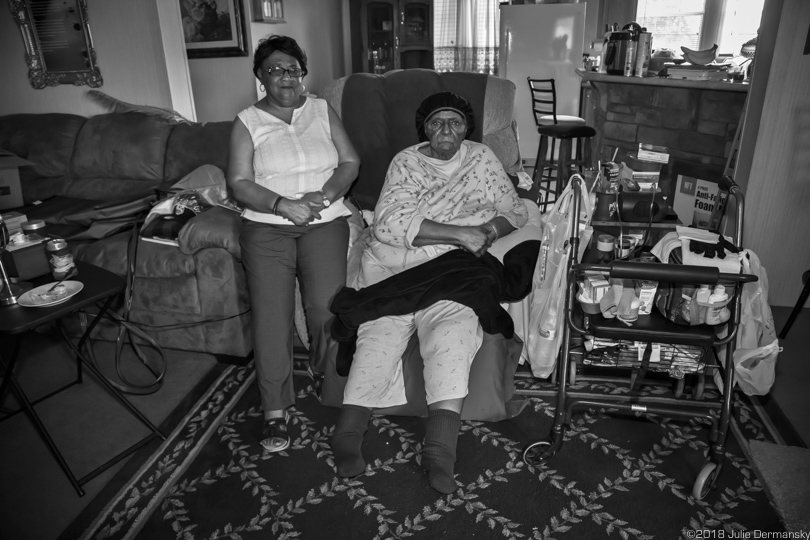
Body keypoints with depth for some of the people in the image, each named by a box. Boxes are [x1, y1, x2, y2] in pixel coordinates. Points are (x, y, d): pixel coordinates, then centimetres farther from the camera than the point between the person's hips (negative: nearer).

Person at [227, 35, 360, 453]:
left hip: (325, 220, 1)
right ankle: (275, 411, -6)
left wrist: (326, 194, -9)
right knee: (270, 314, -17)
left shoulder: (323, 110, 15)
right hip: (267, 224, 0)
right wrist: (283, 204, -17)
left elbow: (350, 162, 10)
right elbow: (239, 184, 0)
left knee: (326, 307, -20)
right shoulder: (247, 122, 9)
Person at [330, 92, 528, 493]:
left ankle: (439, 448, -39)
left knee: (453, 325, -29)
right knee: (382, 326, -27)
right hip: (393, 260, 0)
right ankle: (348, 432, -31)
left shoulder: (482, 159, 20)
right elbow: (389, 224, -6)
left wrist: (490, 230, -5)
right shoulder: (405, 162, 10)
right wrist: (460, 233, -12)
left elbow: (516, 210, 20)